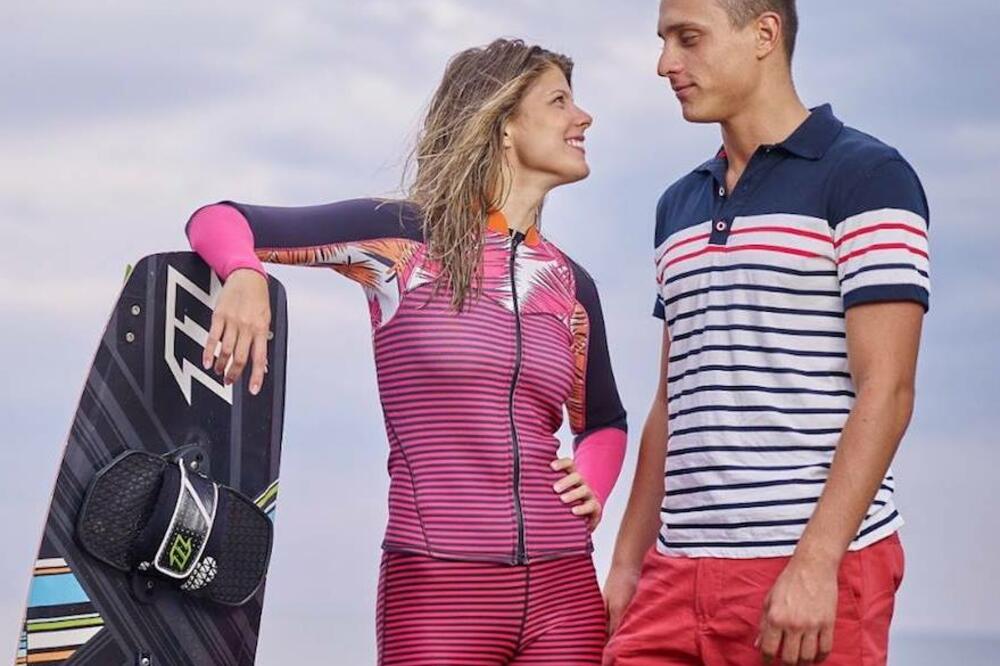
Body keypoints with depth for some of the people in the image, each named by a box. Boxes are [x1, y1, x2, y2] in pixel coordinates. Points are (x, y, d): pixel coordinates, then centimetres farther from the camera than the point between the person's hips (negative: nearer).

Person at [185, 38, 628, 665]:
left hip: (563, 589, 4)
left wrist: (593, 486, 8)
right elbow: (218, 220, 1)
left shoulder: (572, 286, 13)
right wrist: (246, 275, -22)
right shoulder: (402, 238, 0)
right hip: (436, 588, -4)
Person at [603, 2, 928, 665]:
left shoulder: (866, 177, -3)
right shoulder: (678, 206, 18)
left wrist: (815, 563, -18)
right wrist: (627, 563, 15)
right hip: (678, 571, 6)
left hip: (818, 569, -6)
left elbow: (886, 390, -11)